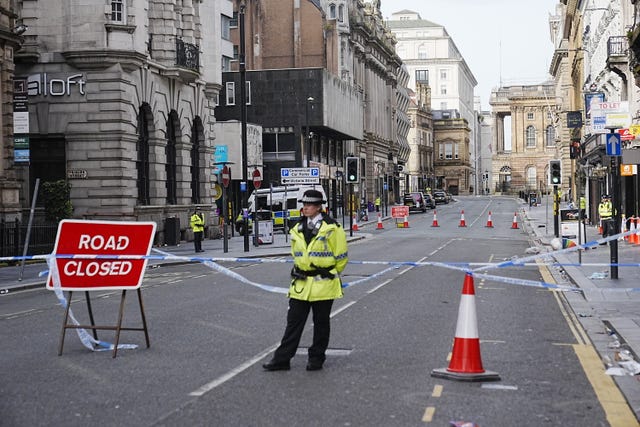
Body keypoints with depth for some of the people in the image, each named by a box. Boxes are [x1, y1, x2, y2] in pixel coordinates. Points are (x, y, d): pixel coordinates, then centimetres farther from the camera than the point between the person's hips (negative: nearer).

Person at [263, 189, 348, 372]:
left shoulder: (332, 228, -8)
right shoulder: (298, 229, 8)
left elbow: (341, 257, -1)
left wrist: (329, 274, 8)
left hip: (324, 284, -4)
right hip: (300, 283, 4)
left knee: (321, 323, 7)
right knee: (294, 321, 4)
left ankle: (316, 359, 18)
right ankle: (282, 359, 7)